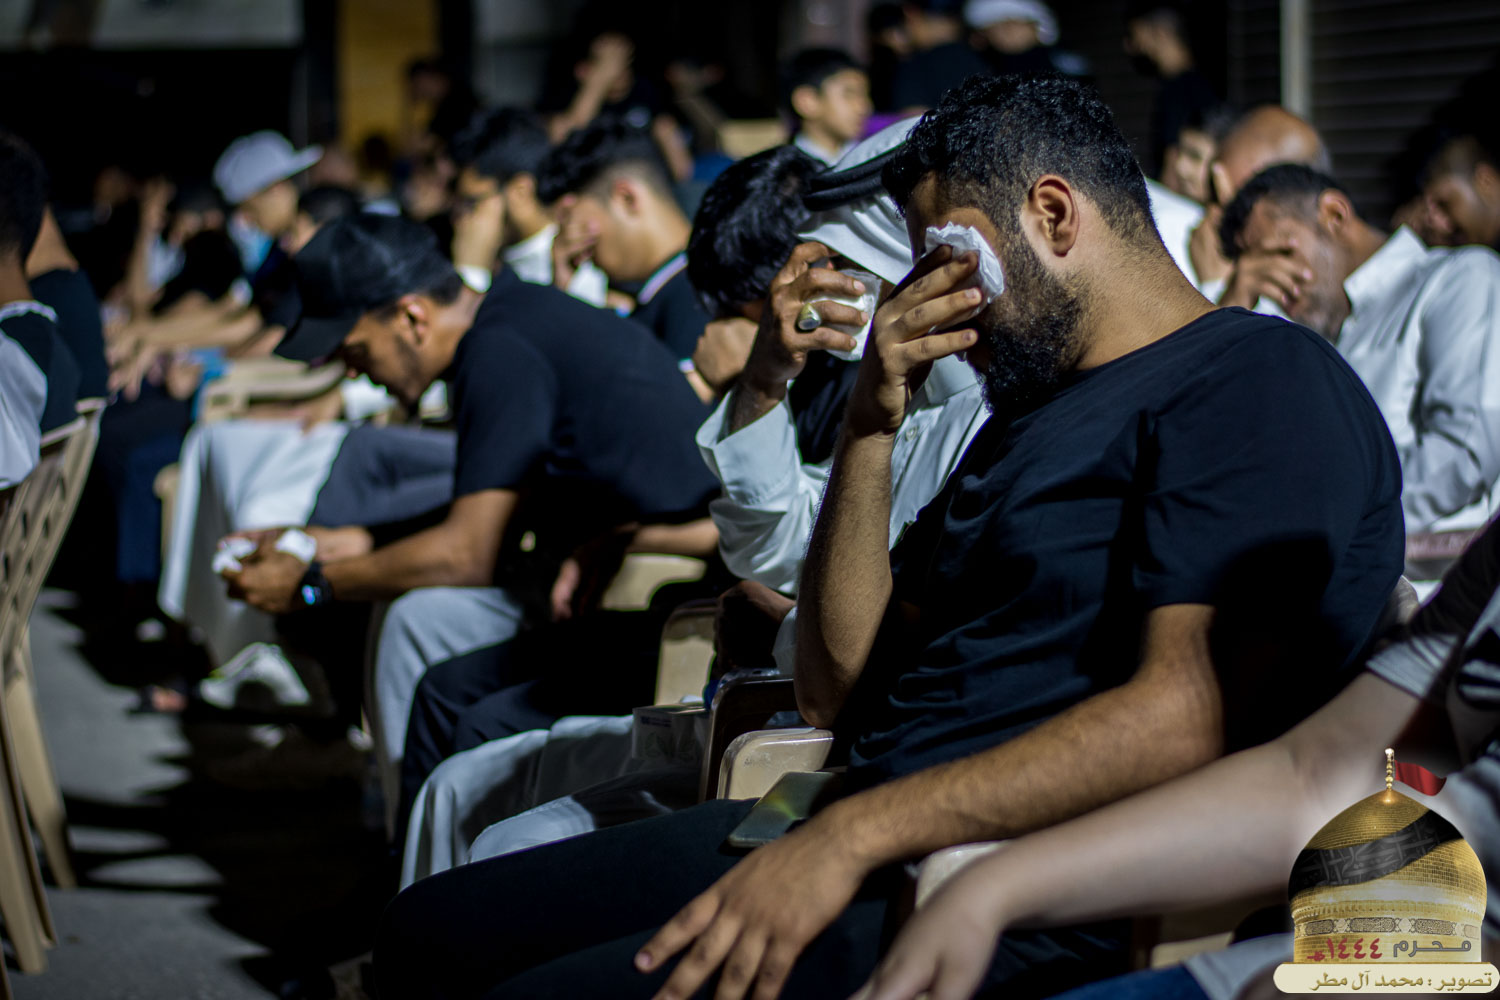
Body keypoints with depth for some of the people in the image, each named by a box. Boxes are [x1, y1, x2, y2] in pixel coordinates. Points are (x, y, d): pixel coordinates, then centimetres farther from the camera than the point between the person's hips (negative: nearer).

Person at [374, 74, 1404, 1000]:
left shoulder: (1263, 379, -5)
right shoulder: (1029, 409, 25)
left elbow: (1190, 710, -21)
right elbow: (837, 686, 19)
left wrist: (854, 835, -24)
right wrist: (873, 424, 6)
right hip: (873, 841, 9)